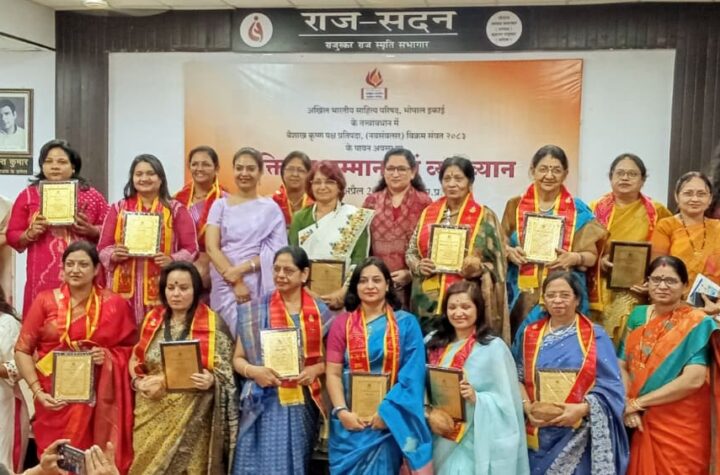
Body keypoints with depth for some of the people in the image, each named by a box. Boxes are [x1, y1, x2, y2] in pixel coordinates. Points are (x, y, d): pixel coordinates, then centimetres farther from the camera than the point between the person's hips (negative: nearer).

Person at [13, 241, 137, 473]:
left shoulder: (115, 305, 0)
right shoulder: (45, 301, 1)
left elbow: (132, 348, 6)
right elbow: (22, 349, 0)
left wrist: (108, 356, -13)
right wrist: (37, 390, -10)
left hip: (98, 398, 0)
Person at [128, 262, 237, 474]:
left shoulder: (213, 323, -5)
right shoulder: (152, 319, 6)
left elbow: (224, 371, -3)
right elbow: (135, 360, 15)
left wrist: (210, 380, -23)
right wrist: (138, 382, -4)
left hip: (191, 416, -3)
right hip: (151, 414, 4)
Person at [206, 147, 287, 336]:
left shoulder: (271, 208, 7)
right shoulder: (220, 205, 8)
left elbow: (277, 251, 0)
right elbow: (212, 247, 0)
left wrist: (242, 269, -12)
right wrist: (235, 281, -10)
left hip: (259, 284, 0)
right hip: (225, 283, 0)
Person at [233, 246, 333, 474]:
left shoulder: (320, 312, 4)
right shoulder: (255, 312, 3)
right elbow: (238, 358, 7)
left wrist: (315, 369, -10)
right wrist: (253, 371, -13)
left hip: (303, 405, 1)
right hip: (265, 404, -1)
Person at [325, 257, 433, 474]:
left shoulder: (406, 323, 1)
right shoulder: (342, 323, 5)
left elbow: (413, 374, -5)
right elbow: (333, 373, 0)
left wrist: (387, 411, -12)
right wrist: (341, 411, -12)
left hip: (390, 420, -1)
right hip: (350, 420, 1)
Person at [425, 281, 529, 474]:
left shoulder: (494, 347, -4)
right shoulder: (436, 346, 8)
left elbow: (506, 402, -6)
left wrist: (476, 398, -22)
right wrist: (430, 413, -12)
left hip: (476, 444, -4)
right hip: (441, 443, 4)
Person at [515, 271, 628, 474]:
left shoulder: (595, 336, 0)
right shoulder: (530, 334, 8)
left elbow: (611, 386, -4)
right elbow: (518, 377, 7)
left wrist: (581, 408, -18)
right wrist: (527, 406, -11)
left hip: (580, 436, -2)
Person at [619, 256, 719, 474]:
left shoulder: (696, 322, -8)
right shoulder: (638, 315, 7)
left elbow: (693, 380, -18)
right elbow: (622, 366, 5)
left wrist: (637, 402, -14)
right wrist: (627, 406, -12)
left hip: (680, 428, -4)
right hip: (640, 424, 4)